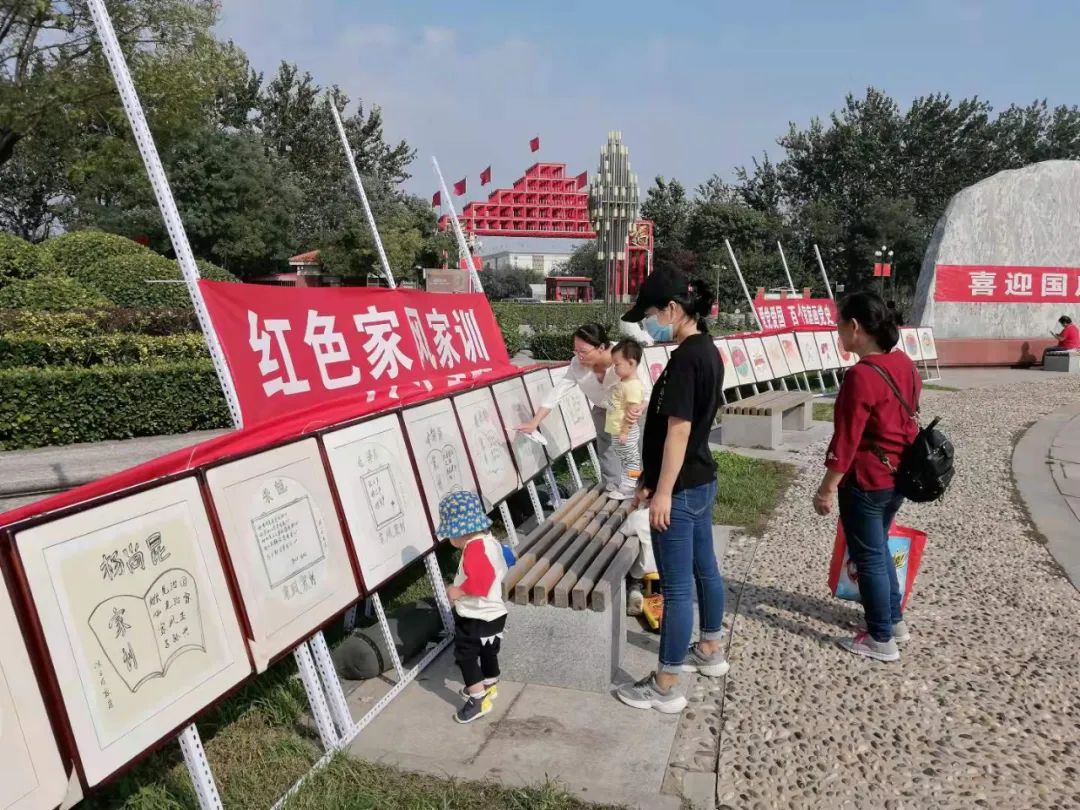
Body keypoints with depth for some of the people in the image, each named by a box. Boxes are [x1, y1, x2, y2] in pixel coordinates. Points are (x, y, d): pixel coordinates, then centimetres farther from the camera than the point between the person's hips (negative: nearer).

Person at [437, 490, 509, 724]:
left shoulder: (474, 549, -29)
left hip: (476, 617, -10)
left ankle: (478, 699, 7)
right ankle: (489, 686, 43)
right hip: (491, 612, 10)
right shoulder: (489, 540, 3)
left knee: (465, 655, 1)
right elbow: (497, 573, 14)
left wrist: (458, 591, -25)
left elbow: (479, 580, -38)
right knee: (487, 651, 25)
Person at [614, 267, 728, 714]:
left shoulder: (685, 358, -21)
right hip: (701, 481, 10)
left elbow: (678, 430, -23)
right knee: (704, 568, 22)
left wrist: (663, 492, -20)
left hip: (680, 489, -10)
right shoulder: (707, 351, 9)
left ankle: (665, 687, 12)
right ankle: (709, 651, 41)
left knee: (676, 586, 0)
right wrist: (652, 478, 19)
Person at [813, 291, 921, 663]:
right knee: (878, 549, 23)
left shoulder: (861, 375, -23)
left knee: (868, 557, 5)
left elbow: (846, 439, -22)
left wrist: (827, 487, -14)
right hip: (898, 475, 9)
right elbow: (907, 415, 13)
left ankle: (881, 639, 17)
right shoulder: (904, 363, 3)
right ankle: (895, 621, 36)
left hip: (866, 481, -9)